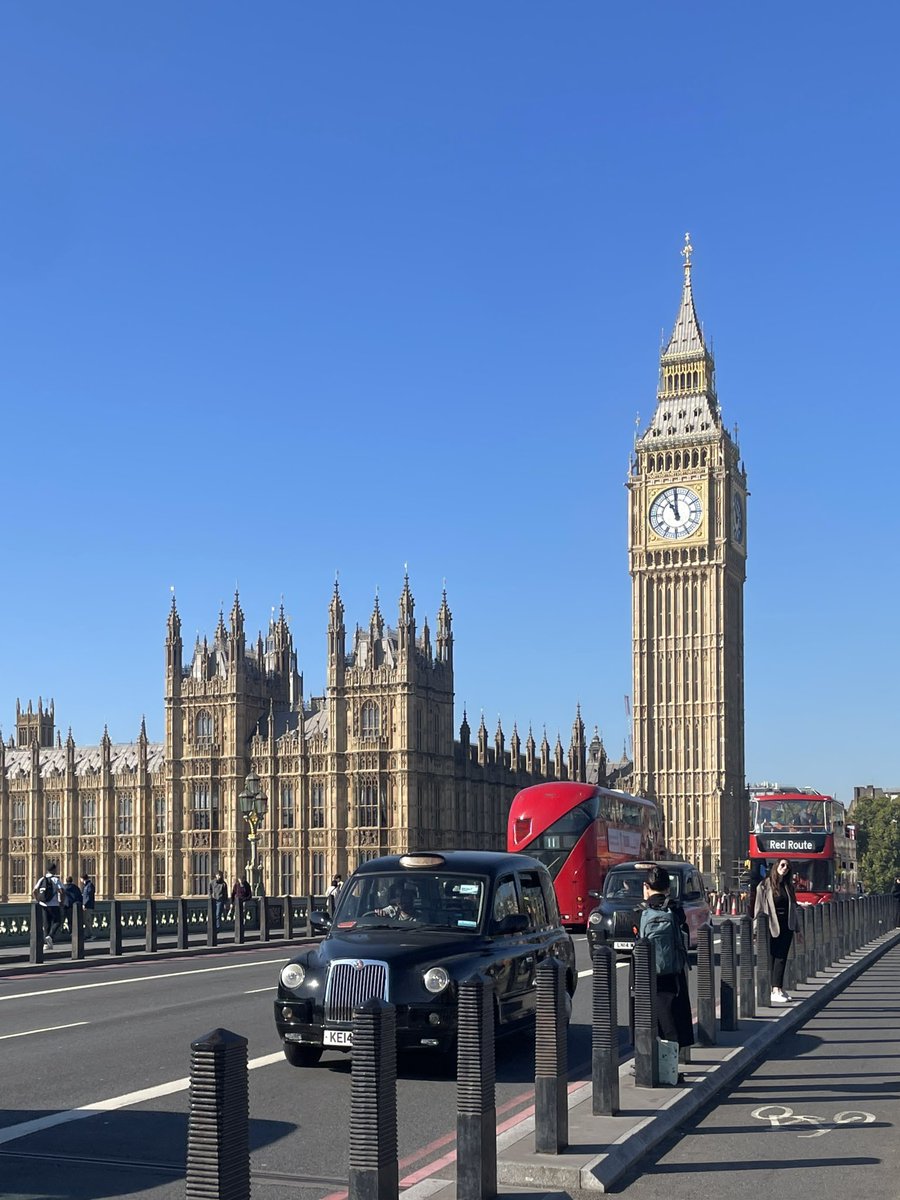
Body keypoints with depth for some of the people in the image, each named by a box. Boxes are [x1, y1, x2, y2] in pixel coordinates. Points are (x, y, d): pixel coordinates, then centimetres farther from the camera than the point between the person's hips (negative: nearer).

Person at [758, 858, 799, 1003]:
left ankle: (779, 989, 8)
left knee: (782, 958, 4)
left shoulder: (789, 886, 11)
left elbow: (793, 908, 14)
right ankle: (775, 991, -1)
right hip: (772, 927, -5)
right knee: (772, 958, 0)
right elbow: (759, 908, -8)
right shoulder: (765, 885, -6)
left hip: (786, 927, 5)